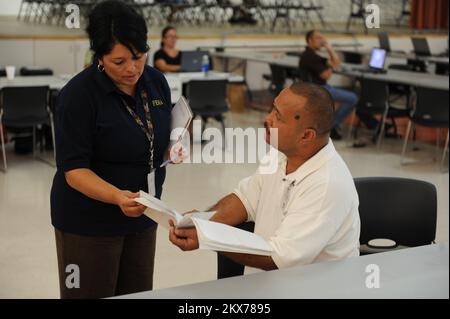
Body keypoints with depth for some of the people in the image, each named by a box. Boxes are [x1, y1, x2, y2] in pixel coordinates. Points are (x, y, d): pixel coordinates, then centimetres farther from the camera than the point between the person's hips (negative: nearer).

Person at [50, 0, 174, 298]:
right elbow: (73, 168, -19)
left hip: (142, 215, 5)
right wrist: (117, 196, -35)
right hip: (88, 221, -5)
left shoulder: (156, 81, -1)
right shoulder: (78, 94, -18)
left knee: (139, 294, 13)